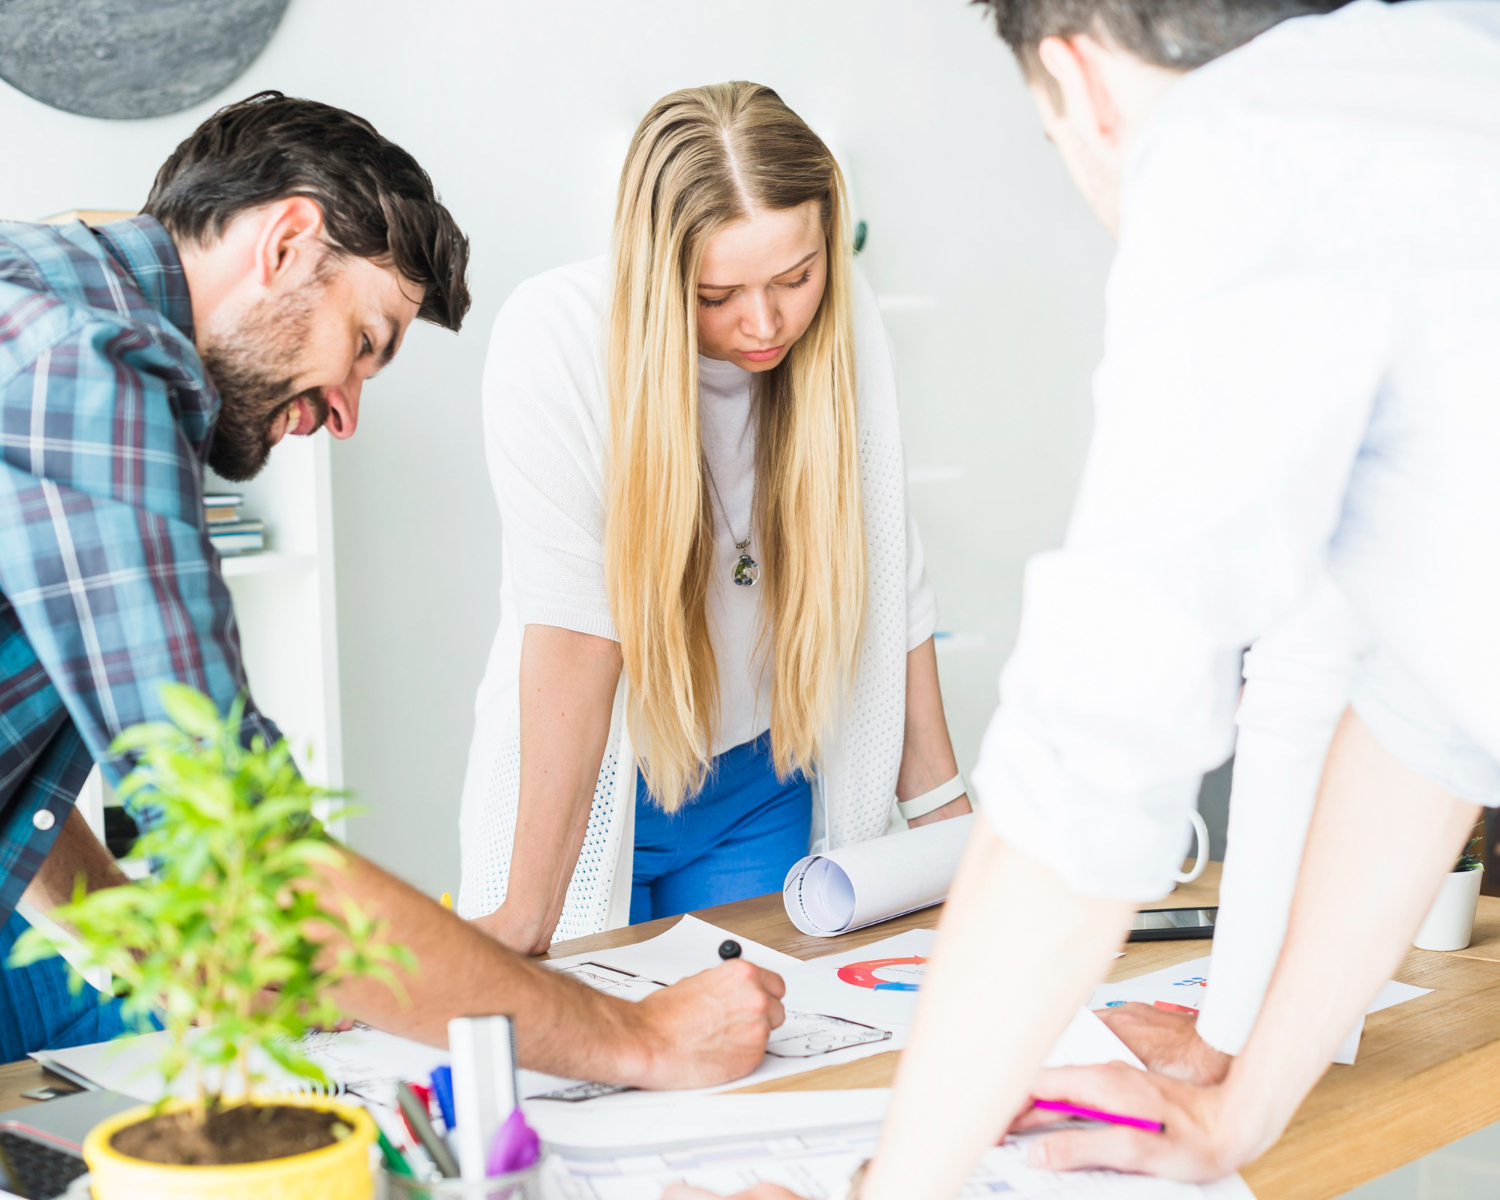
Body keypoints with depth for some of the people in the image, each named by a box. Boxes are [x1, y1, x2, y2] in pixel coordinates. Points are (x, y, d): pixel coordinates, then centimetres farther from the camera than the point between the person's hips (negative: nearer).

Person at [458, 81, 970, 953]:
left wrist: (943, 813, -2)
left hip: (763, 788, 3)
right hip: (587, 789, -3)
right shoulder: (557, 336, -24)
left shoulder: (843, 324, -12)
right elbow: (573, 623, -28)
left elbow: (889, 580, -4)